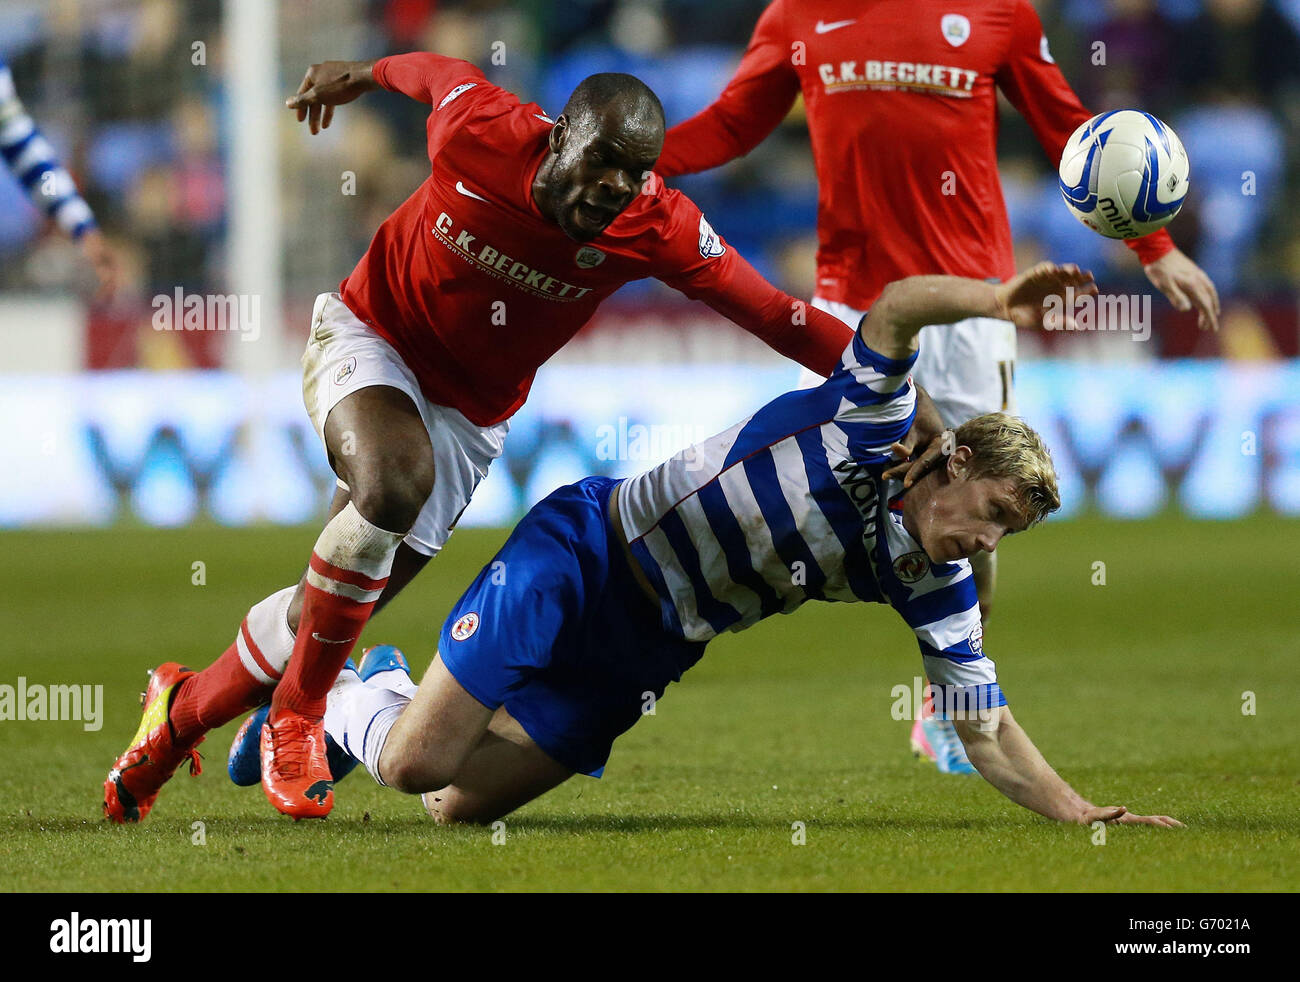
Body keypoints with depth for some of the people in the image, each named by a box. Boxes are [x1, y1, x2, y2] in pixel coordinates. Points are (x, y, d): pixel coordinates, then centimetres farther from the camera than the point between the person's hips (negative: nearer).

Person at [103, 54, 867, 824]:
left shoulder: (657, 230, -22)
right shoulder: (481, 131, -25)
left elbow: (772, 315, -21)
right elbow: (438, 72, -3)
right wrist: (364, 74, 17)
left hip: (468, 414, 3)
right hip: (368, 336, -3)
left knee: (324, 616, 3)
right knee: (395, 482, -36)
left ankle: (186, 708, 32)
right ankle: (297, 717, -18)